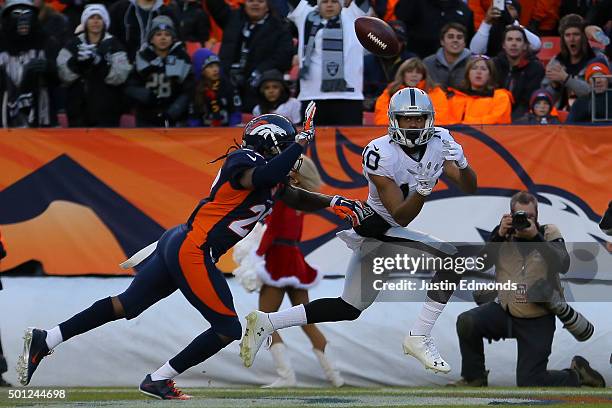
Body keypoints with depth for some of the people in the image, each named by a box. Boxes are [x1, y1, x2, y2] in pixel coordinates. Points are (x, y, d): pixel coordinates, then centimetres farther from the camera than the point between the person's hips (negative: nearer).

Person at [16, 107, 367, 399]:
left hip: (178, 244, 10)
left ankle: (45, 341, 13)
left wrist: (332, 202, 11)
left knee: (126, 306, 14)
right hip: (192, 252, -10)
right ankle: (159, 381, 6)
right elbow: (263, 178, -33)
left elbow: (295, 197, 26)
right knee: (228, 328, -1)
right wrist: (301, 143, -23)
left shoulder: (271, 175, 16)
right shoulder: (244, 161, -12)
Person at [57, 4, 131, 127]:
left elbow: (119, 76, -10)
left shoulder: (113, 45, 1)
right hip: (79, 107, 3)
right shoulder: (74, 45, 7)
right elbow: (65, 75, -3)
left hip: (105, 110, -2)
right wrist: (77, 61, -21)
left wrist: (100, 63, -25)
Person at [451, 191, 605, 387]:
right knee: (466, 322, -25)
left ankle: (577, 374, 23)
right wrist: (499, 235, -20)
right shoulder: (504, 235, 2)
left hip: (538, 321, -3)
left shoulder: (548, 233, -3)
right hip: (505, 311, 3)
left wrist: (535, 236, -27)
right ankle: (474, 378, -3)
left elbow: (563, 265, -19)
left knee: (529, 383, -6)